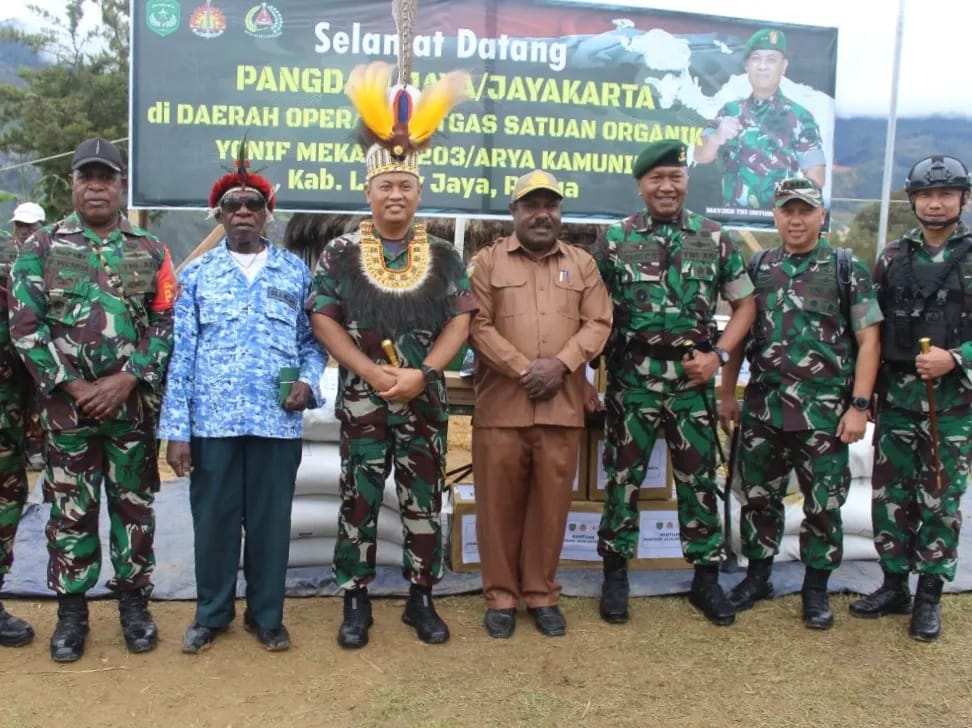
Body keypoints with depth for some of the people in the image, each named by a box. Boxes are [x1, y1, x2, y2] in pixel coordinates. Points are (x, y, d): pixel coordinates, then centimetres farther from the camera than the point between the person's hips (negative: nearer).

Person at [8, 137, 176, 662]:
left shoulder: (150, 251, 5)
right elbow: (24, 325, -3)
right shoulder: (41, 247, 4)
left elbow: (167, 324, 0)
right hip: (66, 403, 0)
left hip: (135, 404, 1)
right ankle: (71, 610, 19)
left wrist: (125, 380, -12)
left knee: (135, 504, 8)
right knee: (70, 509, 7)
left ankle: (134, 602, 21)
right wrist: (73, 386, -11)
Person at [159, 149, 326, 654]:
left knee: (271, 520, 7)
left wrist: (308, 380, -8)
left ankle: (266, 614, 25)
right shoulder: (197, 273, 6)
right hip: (212, 420, 0)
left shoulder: (295, 272, 8)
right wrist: (175, 429, -4)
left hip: (278, 420, 0)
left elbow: (312, 339, 13)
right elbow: (181, 352, 2)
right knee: (213, 519, 8)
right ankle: (211, 613, 27)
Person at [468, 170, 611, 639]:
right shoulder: (488, 261, 5)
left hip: (562, 406, 2)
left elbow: (598, 323, 6)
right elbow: (477, 325, -4)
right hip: (501, 405, -2)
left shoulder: (582, 263, 14)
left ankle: (542, 593, 22)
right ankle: (501, 596, 17)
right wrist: (523, 370, -13)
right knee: (499, 503, 4)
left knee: (551, 503, 8)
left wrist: (560, 364, -10)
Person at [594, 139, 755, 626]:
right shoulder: (614, 240, 0)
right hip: (630, 379, -1)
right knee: (623, 477, 7)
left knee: (699, 478, 8)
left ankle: (706, 578, 23)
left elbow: (745, 303, 9)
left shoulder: (714, 239, 4)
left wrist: (718, 355, -4)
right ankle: (615, 575, 22)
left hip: (693, 380, 1)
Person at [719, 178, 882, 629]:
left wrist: (859, 405, -11)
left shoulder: (848, 270, -2)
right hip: (762, 409, 3)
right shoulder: (757, 268, 7)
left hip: (825, 413, -3)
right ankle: (757, 577, 29)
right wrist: (727, 396, 8)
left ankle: (816, 589, 22)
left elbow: (868, 341, -4)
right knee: (758, 497, 12)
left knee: (824, 503, 6)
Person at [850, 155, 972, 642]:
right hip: (896, 396, 3)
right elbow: (871, 327, 9)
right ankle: (894, 585, 24)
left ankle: (929, 596, 19)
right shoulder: (892, 257, 7)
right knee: (891, 496, 9)